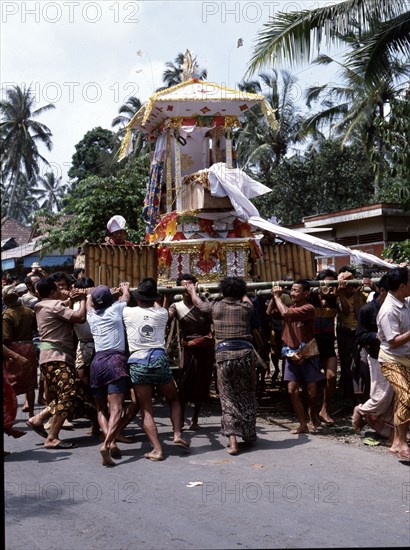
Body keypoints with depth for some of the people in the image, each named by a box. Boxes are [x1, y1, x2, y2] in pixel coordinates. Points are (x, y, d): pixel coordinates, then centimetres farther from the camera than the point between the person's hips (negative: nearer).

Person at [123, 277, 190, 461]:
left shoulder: (128, 313, 4)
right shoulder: (162, 314, 7)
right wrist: (153, 300, 51)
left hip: (137, 363, -1)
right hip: (159, 360, 1)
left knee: (146, 410, 4)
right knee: (174, 399, 23)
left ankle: (157, 450, -5)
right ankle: (177, 434, 6)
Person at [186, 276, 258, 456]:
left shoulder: (215, 307, 5)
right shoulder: (246, 307, 7)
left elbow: (197, 301, 25)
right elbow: (246, 299, 33)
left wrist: (192, 290, 45)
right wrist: (240, 290, 52)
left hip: (224, 355, -1)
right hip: (245, 353, 1)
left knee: (228, 398, 4)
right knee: (247, 396, 13)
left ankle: (232, 440, -5)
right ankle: (249, 436, 23)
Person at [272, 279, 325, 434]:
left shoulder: (308, 308, -17)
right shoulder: (290, 306, 8)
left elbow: (286, 313, -29)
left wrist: (277, 296, -19)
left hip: (308, 355, -6)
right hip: (292, 355, 6)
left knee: (312, 391, 3)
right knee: (292, 390, -3)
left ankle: (313, 414, 32)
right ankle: (303, 424, 5)